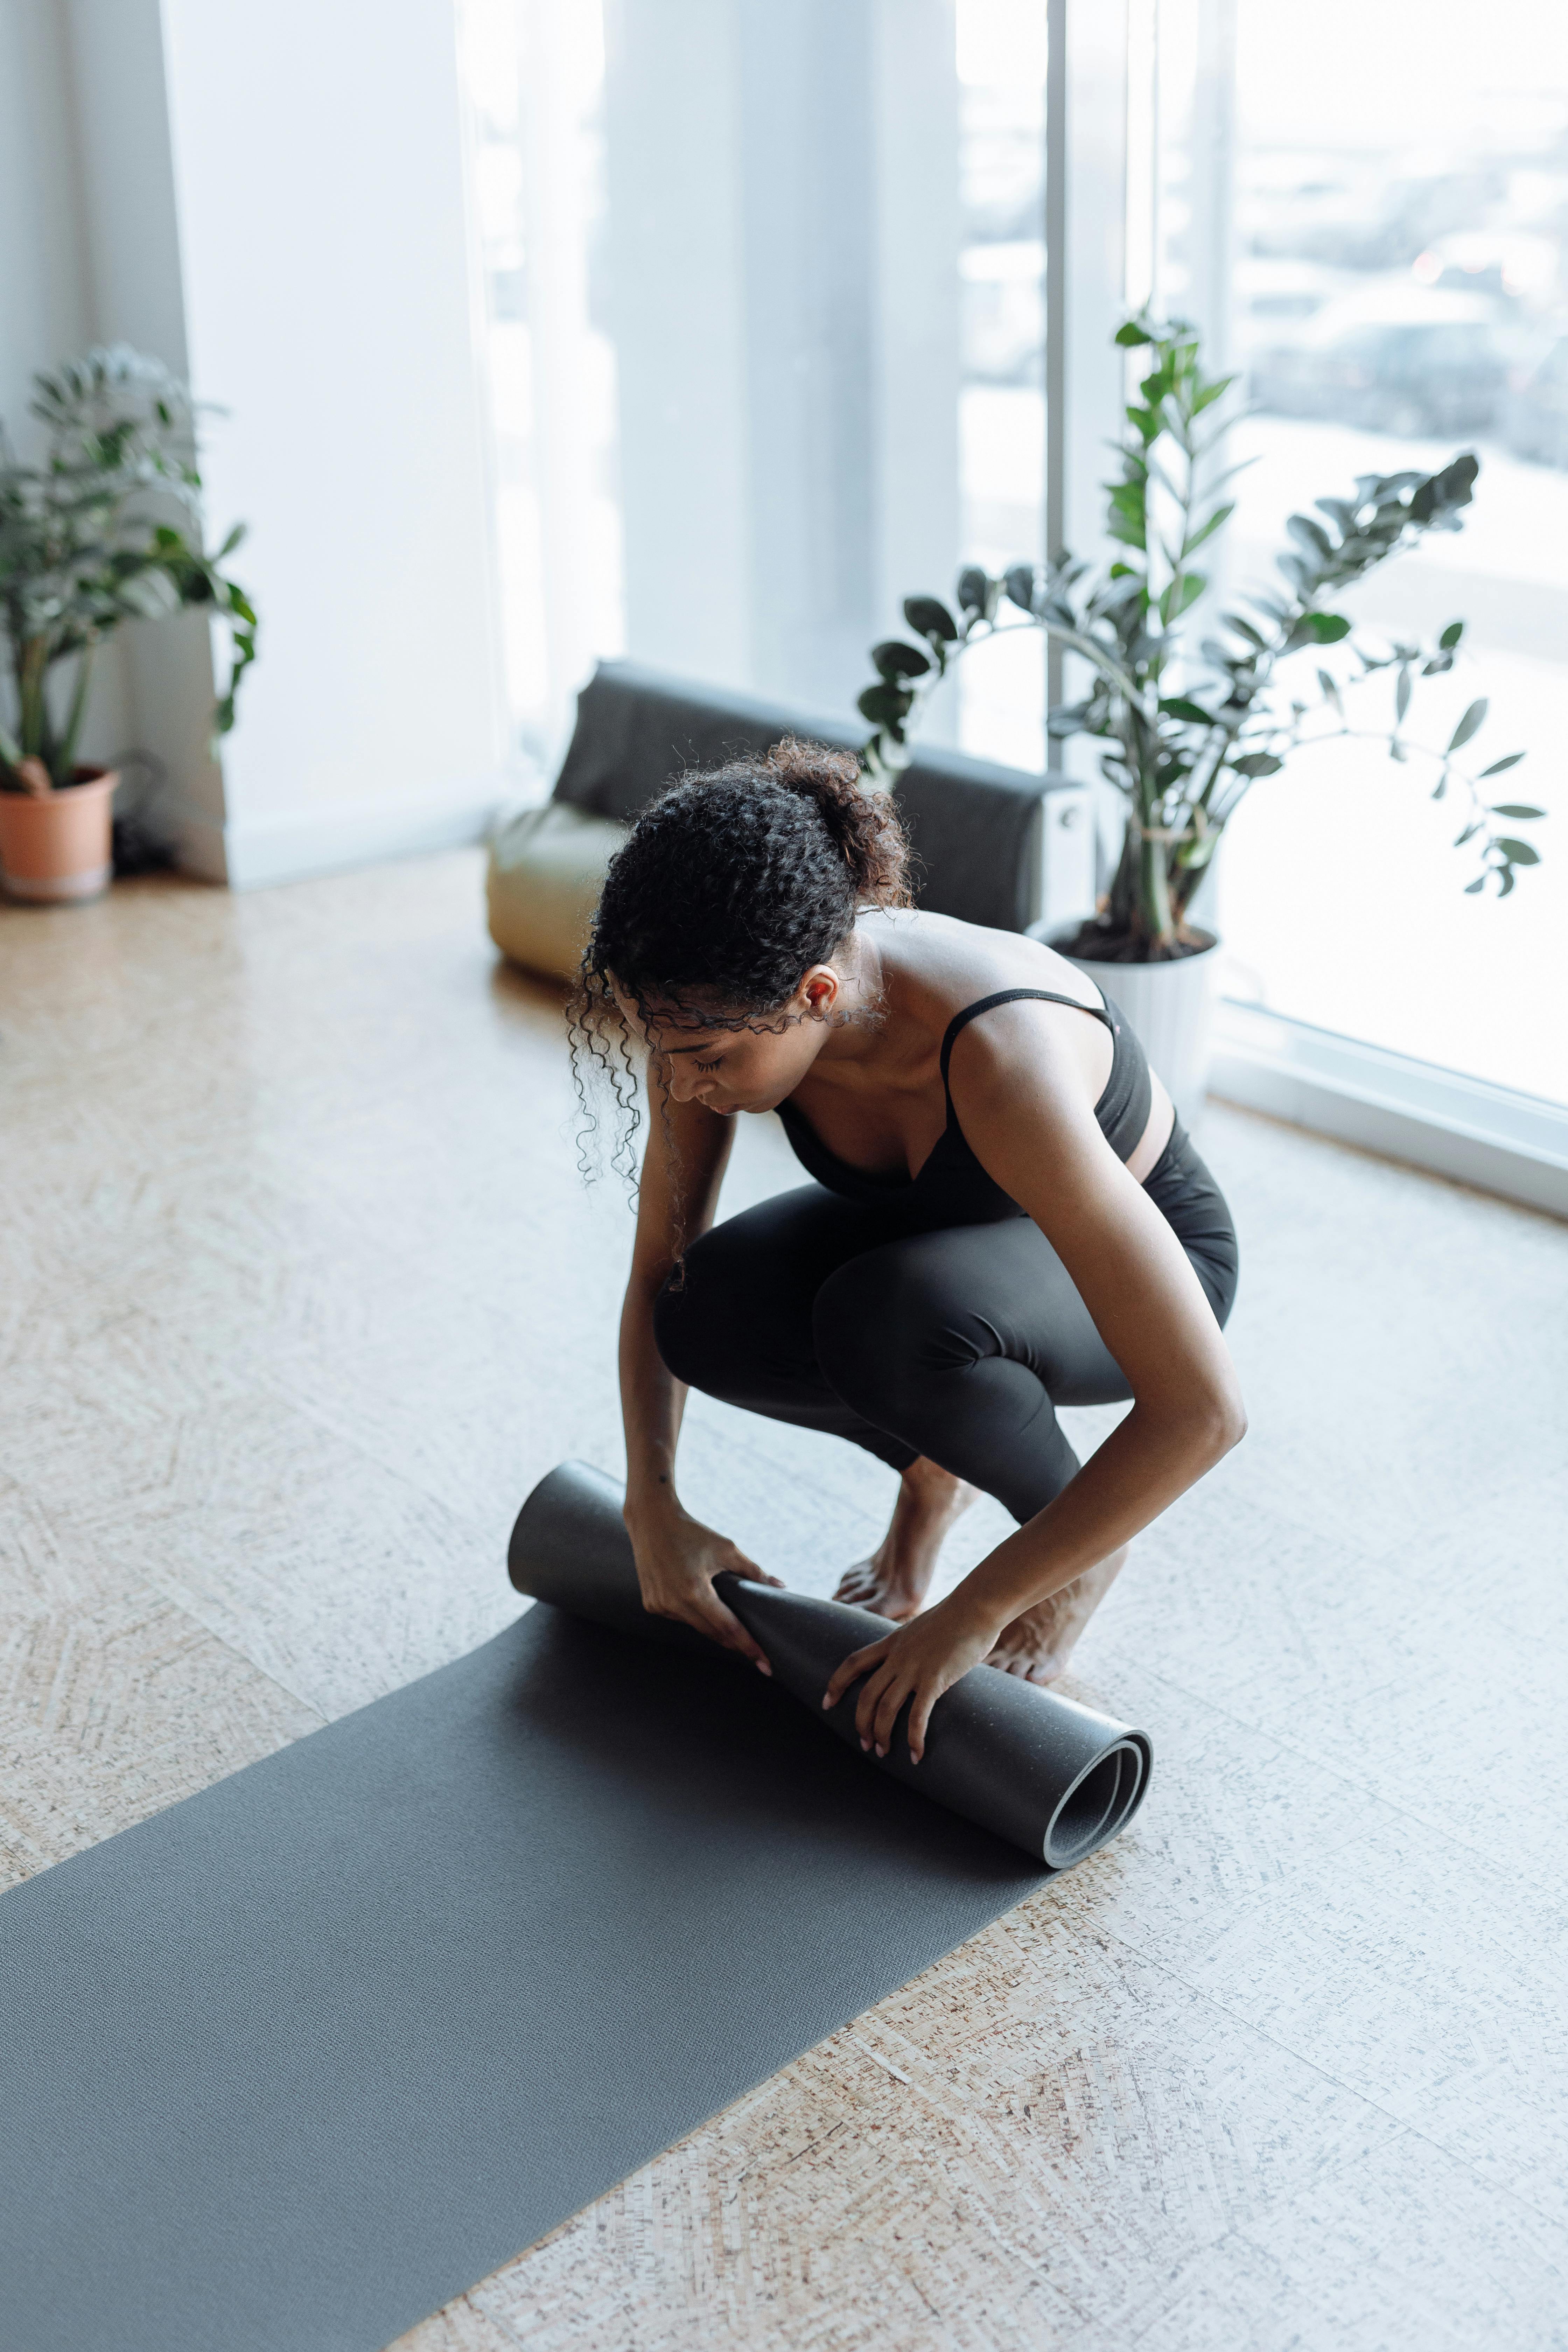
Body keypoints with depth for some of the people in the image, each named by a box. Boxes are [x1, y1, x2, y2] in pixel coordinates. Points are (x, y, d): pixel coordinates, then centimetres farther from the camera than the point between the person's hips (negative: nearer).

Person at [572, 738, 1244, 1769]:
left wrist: (974, 1612, -33)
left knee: (886, 1320, -37)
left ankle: (1083, 1536, -5)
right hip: (941, 1222, 5)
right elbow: (659, 1274, -8)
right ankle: (935, 1460, 6)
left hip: (1145, 1254, -5)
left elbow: (1204, 1410, -40)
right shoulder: (725, 1008, -25)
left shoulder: (997, 1058, -43)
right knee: (708, 1315, -25)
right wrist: (653, 1503, -18)